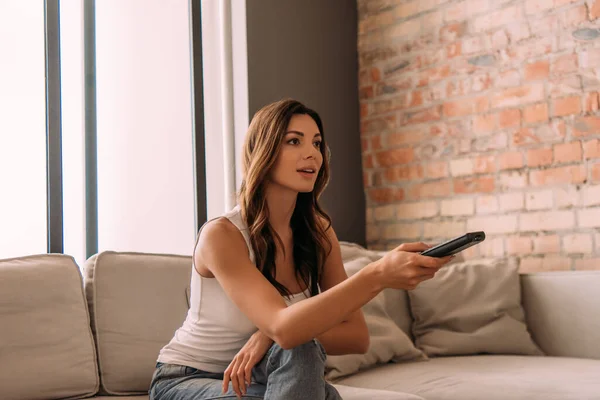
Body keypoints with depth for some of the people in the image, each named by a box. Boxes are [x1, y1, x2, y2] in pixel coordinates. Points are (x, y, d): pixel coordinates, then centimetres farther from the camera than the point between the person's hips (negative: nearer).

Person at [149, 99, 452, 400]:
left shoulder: (318, 231, -6)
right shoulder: (220, 234, -23)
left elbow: (357, 336, -10)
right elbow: (284, 328, -36)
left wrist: (270, 335, -27)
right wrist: (377, 276, -49)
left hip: (253, 375, 5)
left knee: (299, 354, -28)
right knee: (298, 354, -29)